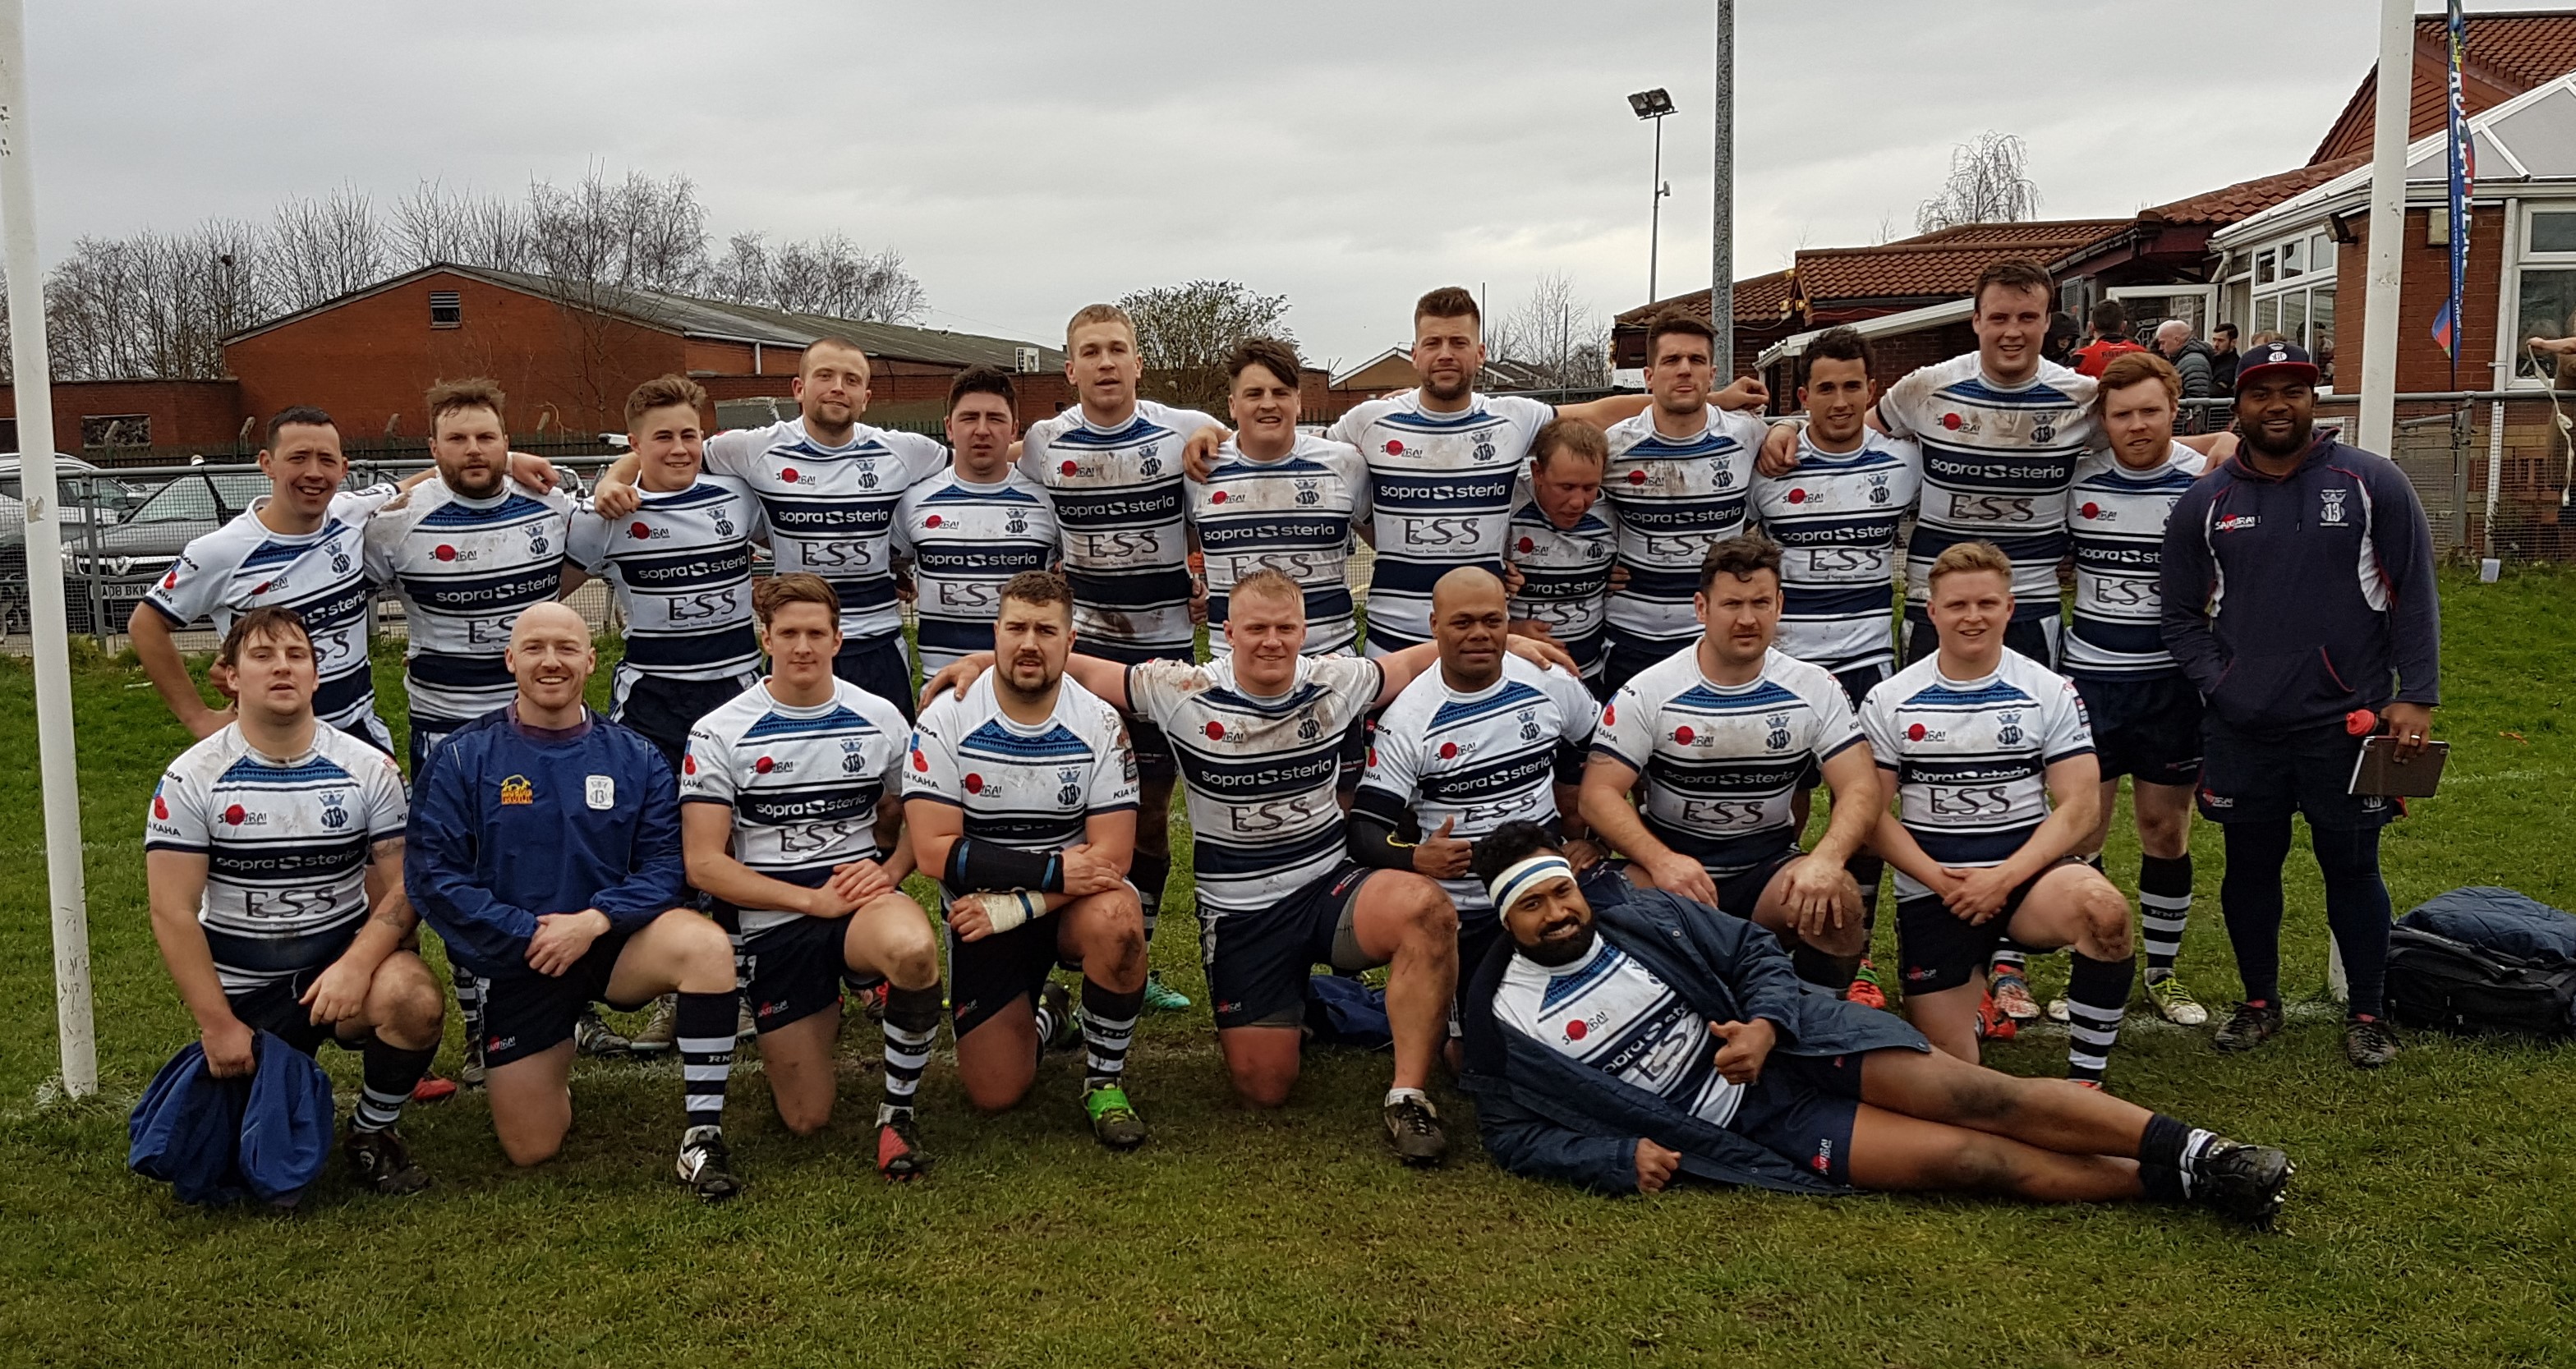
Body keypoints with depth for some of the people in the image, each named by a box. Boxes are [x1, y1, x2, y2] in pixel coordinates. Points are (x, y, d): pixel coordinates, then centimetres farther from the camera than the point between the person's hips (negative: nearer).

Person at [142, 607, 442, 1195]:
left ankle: (373, 1133, -4)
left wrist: (356, 964, -25)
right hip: (242, 989, 0)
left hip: (345, 956, 0)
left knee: (415, 1000, -33)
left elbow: (400, 889, -6)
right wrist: (218, 1025, -13)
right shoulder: (191, 779, -7)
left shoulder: (368, 769, -4)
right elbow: (173, 912, -8)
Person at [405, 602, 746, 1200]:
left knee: (706, 944, -33)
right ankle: (551, 1071, 35)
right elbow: (431, 874, -9)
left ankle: (703, 1135, -24)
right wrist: (528, 934, -17)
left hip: (611, 943, 0)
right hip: (515, 961, 0)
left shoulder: (634, 758, 0)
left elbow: (664, 865, -6)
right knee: (530, 1151, 0)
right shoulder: (463, 758, -3)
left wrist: (594, 920, -22)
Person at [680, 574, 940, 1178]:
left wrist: (889, 869, -9)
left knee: (914, 949, -38)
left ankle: (898, 1111, -13)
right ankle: (823, 1016, 35)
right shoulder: (718, 735, -3)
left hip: (864, 901, 0)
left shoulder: (880, 719, 5)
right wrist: (815, 901, -16)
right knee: (807, 1120, -1)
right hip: (772, 924, 0)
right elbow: (704, 864, -8)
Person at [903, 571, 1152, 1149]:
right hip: (980, 912, 1)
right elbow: (934, 851, -18)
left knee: (1116, 921, -36)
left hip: (1072, 903, 0)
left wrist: (1014, 906, -25)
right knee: (994, 1094, -4)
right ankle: (1045, 1018, 33)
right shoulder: (945, 720, -12)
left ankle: (1105, 1080, -10)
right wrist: (1054, 868, -24)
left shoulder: (1100, 723, -11)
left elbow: (1111, 855, -15)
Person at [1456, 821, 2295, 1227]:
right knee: (1968, 1159, -14)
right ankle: (2174, 1185, -11)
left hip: (1793, 1040, 3)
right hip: (1744, 1118, -2)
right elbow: (1518, 1135, 0)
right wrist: (1620, 1158, -15)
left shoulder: (1643, 917, 2)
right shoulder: (1502, 1019, -5)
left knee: (1965, 1095, -19)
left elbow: (1753, 952, 7)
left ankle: (2189, 1151, -14)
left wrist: (1763, 1026, -14)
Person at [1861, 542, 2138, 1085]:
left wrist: (2004, 878, -17)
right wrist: (1940, 880, -14)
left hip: (2027, 874, 0)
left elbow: (2078, 807, -5)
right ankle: (1972, 990, 32)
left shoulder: (2051, 693, 1)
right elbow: (1872, 814, -1)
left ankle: (2085, 1082, -17)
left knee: (2104, 910, -35)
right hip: (1930, 892, 0)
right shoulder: (1889, 702, 1)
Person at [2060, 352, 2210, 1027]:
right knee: (2082, 827, 2)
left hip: (2172, 680, 0)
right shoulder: (2077, 477, -1)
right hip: (2089, 675, 1)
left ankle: (2162, 972, 21)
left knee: (2166, 827, 7)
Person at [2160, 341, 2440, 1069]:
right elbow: (2182, 615, 9)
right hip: (2242, 730, 2)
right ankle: (2259, 1003, 29)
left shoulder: (2372, 484, 0)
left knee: (2351, 868, 7)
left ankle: (2367, 1014, 23)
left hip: (2346, 723, -2)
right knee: (2250, 867, 12)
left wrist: (2416, 696, -6)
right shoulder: (2205, 503, 5)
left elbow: (2414, 599, 0)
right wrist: (2218, 685, -4)